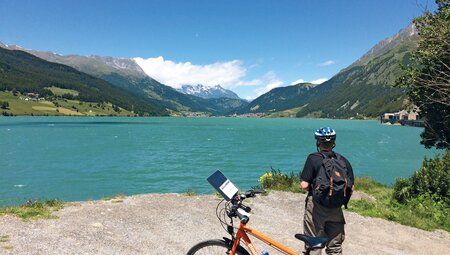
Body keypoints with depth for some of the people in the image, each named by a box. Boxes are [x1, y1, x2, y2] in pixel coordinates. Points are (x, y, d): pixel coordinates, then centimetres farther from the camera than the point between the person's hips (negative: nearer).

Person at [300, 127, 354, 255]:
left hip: (316, 207, -4)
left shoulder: (313, 158, -13)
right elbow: (351, 187, 2)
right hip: (336, 209, 4)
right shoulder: (343, 160, -1)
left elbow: (304, 185, -16)